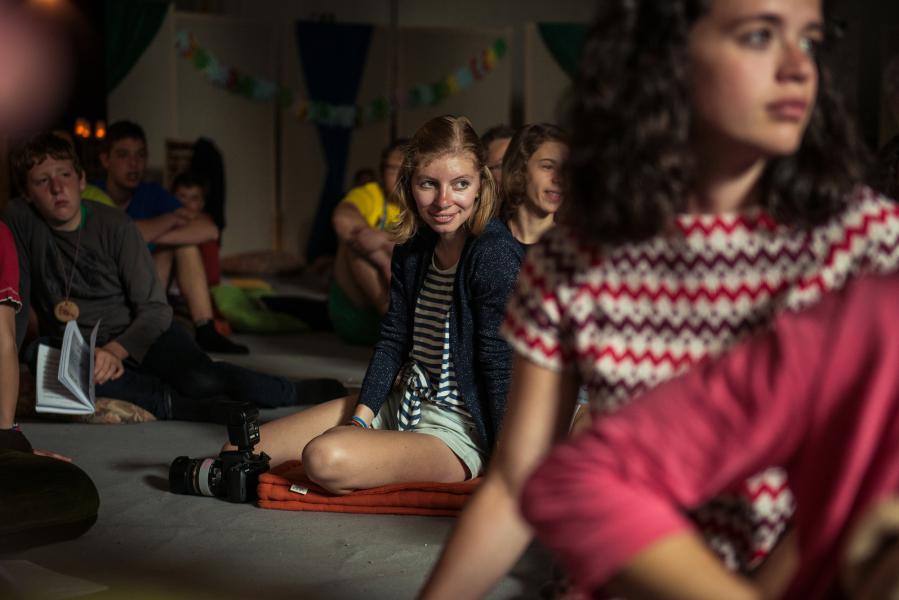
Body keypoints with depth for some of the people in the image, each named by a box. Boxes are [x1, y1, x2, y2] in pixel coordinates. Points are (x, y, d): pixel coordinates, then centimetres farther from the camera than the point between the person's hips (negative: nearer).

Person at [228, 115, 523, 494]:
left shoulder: (495, 255, -20)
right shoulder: (413, 249, 5)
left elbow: (501, 362, -20)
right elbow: (392, 339, 7)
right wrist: (361, 419, -5)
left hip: (459, 429, -7)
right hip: (404, 404, 7)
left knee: (327, 458, -31)